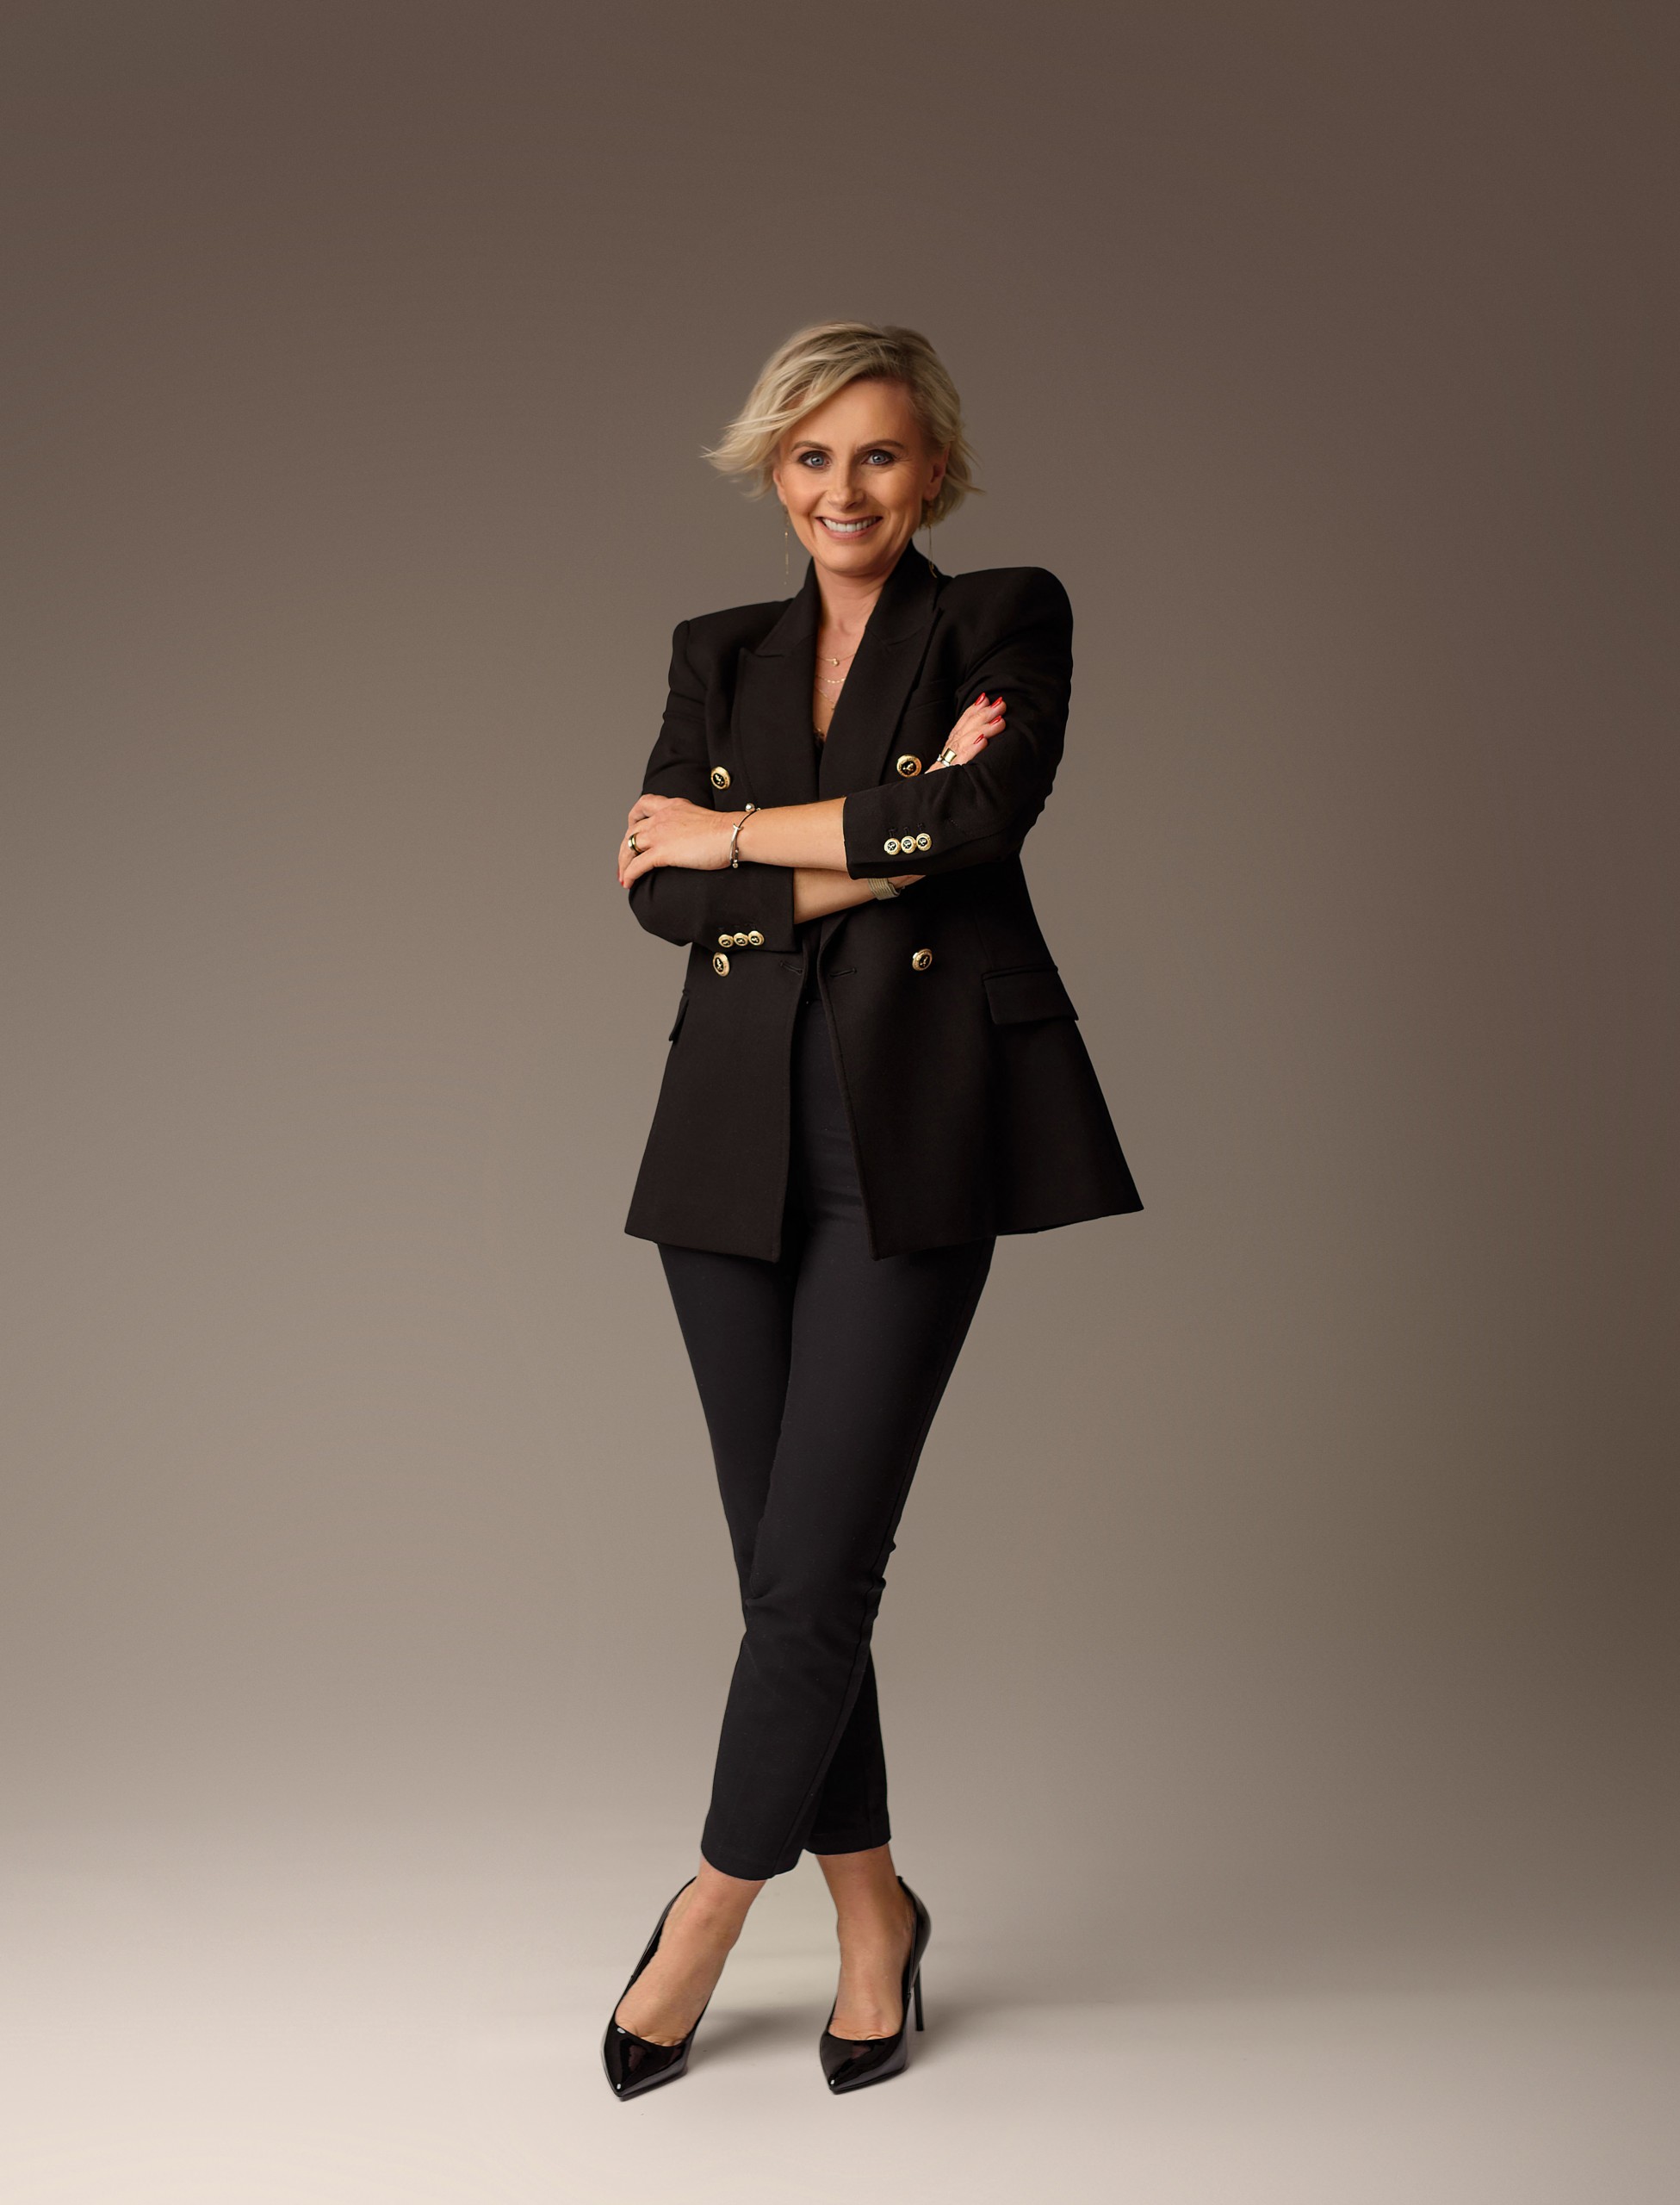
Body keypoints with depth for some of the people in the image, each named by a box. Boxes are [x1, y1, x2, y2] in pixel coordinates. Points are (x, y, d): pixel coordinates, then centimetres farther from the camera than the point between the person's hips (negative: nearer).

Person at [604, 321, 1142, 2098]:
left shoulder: (1005, 621, 5)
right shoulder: (720, 655, 15)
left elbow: (986, 814, -16)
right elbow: (654, 887, -1)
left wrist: (745, 831, -7)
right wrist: (880, 849, -12)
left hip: (915, 1142, -4)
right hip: (740, 1138, 4)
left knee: (819, 1565, -6)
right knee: (783, 1564, 8)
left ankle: (711, 1907, 14)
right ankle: (872, 1914, 26)